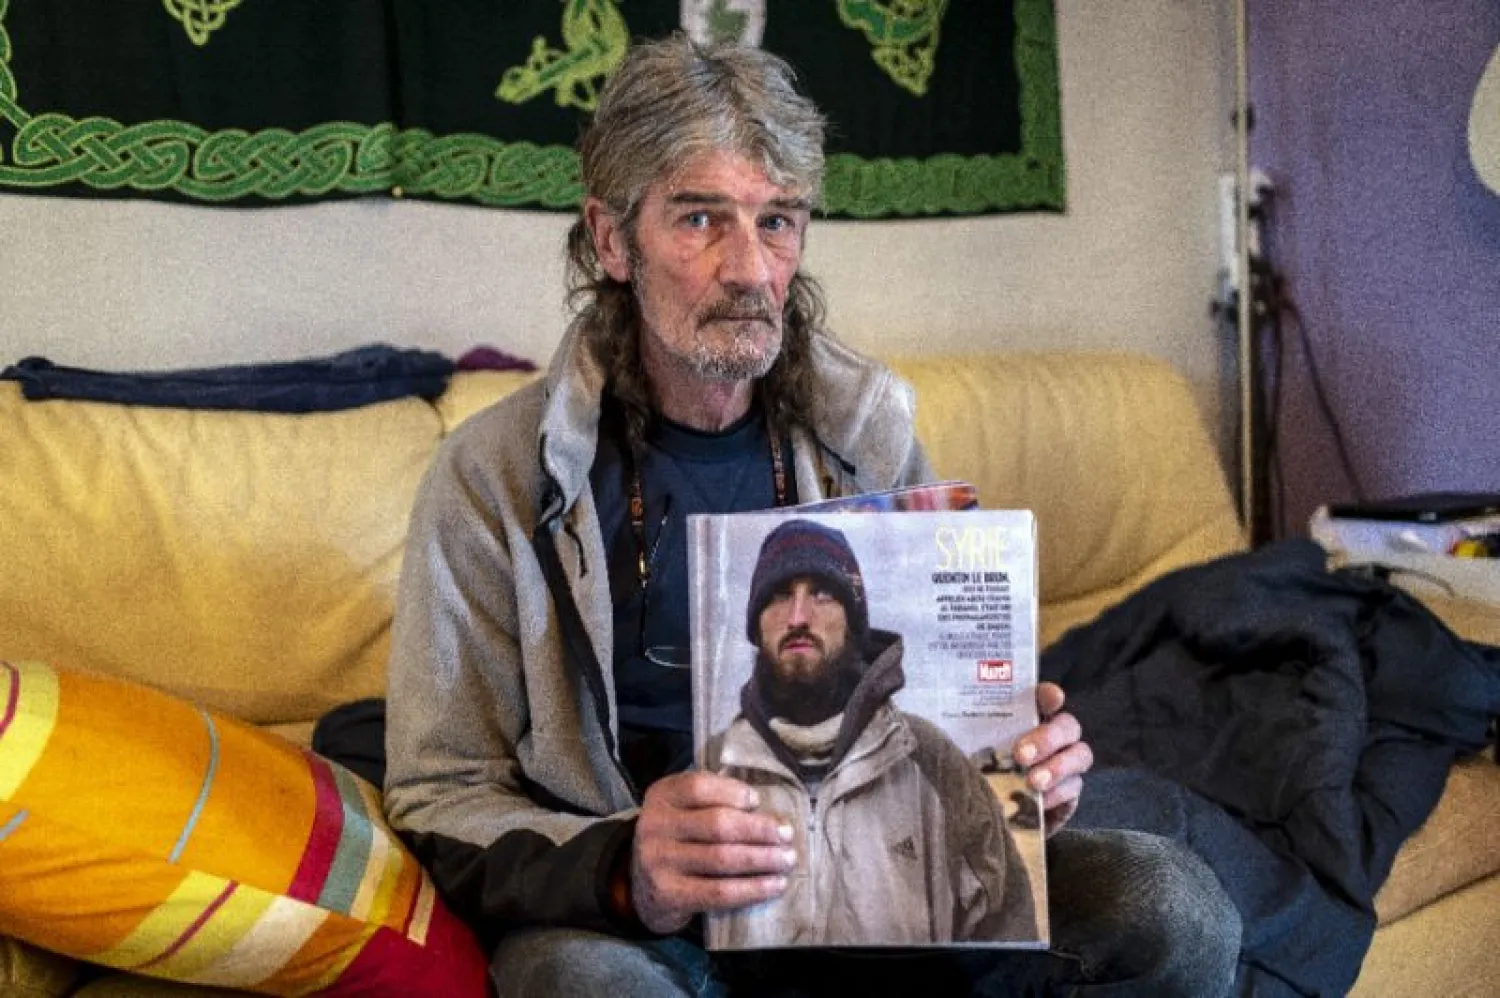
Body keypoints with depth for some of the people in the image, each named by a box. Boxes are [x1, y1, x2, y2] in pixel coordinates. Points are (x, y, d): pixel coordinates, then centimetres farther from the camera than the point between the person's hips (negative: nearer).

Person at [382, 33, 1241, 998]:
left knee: (1172, 905, -20)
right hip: (631, 917, -3)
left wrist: (1020, 762, -14)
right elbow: (443, 801, -9)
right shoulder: (496, 473, -8)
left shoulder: (867, 424, 3)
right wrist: (625, 873, -30)